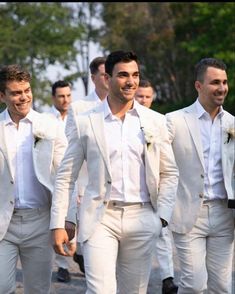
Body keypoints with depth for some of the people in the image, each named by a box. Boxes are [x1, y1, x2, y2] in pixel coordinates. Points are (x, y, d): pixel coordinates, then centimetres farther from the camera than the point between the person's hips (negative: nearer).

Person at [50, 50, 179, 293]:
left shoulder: (155, 121, 7)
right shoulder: (85, 122, 2)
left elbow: (169, 173, 12)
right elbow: (65, 177, 4)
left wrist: (162, 216, 0)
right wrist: (58, 225, -2)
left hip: (141, 218, 2)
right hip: (100, 219, -2)